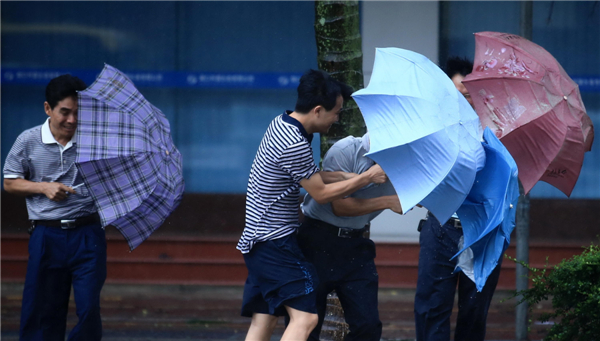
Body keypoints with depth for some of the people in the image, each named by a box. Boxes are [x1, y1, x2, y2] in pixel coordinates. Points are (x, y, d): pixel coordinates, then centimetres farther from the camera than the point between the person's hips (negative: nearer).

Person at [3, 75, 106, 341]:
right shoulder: (29, 141, 2)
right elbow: (10, 182, 9)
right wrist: (44, 187, -6)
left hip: (87, 233, 0)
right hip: (46, 236, 0)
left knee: (89, 307, -7)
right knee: (44, 308, 3)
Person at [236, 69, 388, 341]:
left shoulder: (280, 124, 9)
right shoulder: (295, 145, -21)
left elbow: (310, 176, 19)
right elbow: (321, 193, -11)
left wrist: (350, 176, 11)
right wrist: (367, 178, -3)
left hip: (256, 238, 10)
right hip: (276, 243, -10)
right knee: (304, 317, -17)